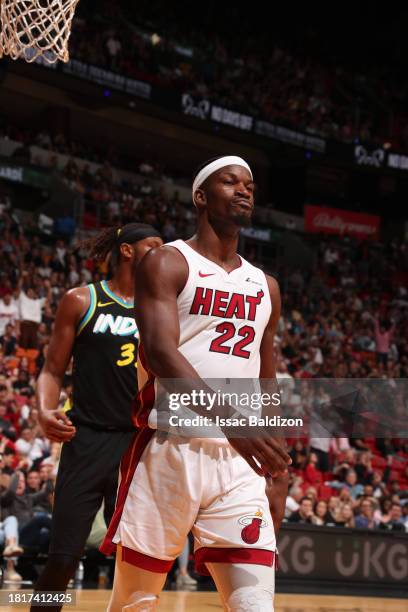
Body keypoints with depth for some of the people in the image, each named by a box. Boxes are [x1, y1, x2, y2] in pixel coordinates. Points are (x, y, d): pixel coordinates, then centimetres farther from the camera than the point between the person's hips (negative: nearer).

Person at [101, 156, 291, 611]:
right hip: (169, 450, -4)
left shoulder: (265, 288, 19)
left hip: (240, 461, 4)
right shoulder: (167, 262, 1)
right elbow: (160, 352, -15)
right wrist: (227, 419, -30)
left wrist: (277, 472, 15)